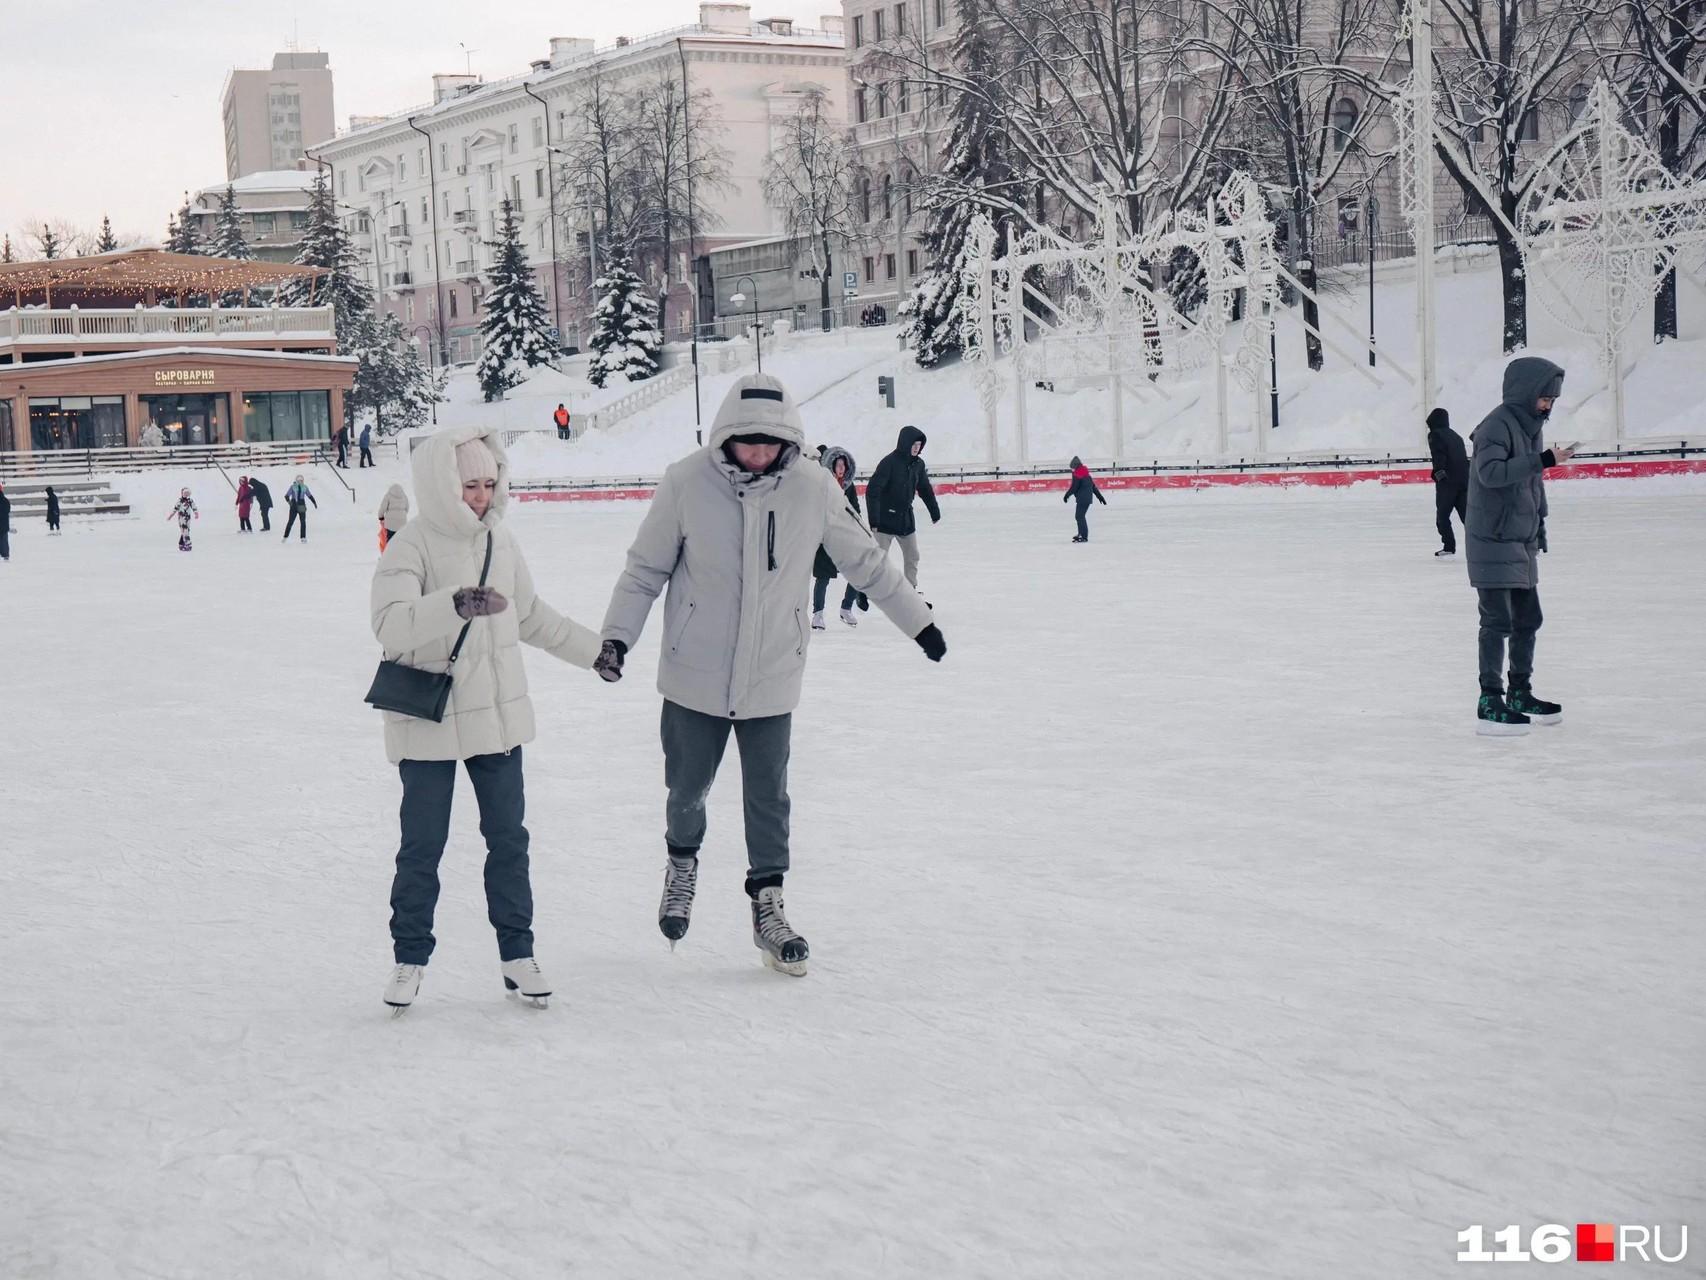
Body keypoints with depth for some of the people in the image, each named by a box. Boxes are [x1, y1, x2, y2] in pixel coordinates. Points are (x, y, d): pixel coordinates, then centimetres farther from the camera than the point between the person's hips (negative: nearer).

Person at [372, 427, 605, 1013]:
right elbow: (392, 624, -29)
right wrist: (455, 604, -45)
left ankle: (516, 951, 21)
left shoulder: (500, 540, 5)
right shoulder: (411, 547, -14)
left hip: (498, 716, 5)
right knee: (423, 844, 4)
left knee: (508, 837, 10)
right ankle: (410, 957, 19)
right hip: (428, 722, -5)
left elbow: (532, 616, 20)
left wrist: (595, 651, 27)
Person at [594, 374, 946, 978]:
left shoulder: (813, 487, -9)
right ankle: (682, 861, 44)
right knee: (687, 787, 14)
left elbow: (864, 560, 5)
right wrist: (617, 636, -11)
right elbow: (645, 569, -3)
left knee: (769, 797, 8)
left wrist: (918, 620, 11)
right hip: (695, 674, -1)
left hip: (772, 678, 1)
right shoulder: (686, 483, -14)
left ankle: (767, 904, 25)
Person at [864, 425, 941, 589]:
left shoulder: (918, 464, 1)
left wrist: (935, 513, 22)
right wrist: (874, 520, -28)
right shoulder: (889, 462, -19)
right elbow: (872, 491, -23)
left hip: (906, 520, 6)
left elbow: (925, 490, 15)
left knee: (912, 557, 13)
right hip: (885, 520, -6)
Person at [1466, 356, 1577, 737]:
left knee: (1527, 619, 16)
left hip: (1522, 541, 9)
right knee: (1498, 621, -8)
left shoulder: (1531, 425, 13)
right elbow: (1490, 471, -32)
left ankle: (1520, 693, 28)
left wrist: (1540, 527, 23)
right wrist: (1544, 459, -34)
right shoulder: (1498, 424, -16)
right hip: (1493, 540, -9)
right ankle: (1490, 703, -4)